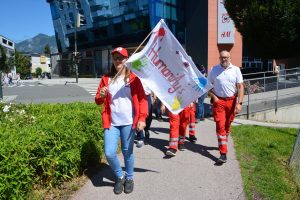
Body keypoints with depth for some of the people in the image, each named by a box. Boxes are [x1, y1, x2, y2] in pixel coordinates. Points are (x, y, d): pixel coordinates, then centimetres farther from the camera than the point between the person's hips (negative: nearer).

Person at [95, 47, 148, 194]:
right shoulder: (106, 79, 8)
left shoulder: (133, 78, 0)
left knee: (127, 152, 8)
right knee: (109, 153, -4)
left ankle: (129, 178, 31)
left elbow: (142, 99, -3)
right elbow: (97, 101, 11)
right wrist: (101, 96, -12)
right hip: (111, 123, 2)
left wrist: (142, 118, -13)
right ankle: (120, 177, 23)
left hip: (128, 122, -2)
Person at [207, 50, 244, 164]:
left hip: (232, 101, 1)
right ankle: (223, 153, -6)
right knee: (220, 126, -8)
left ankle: (223, 144, 39)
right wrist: (213, 97, -7)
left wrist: (239, 103, -11)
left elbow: (240, 87, -2)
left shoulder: (235, 70, 1)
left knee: (227, 125, 14)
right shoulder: (214, 70, 2)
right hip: (218, 101, -1)